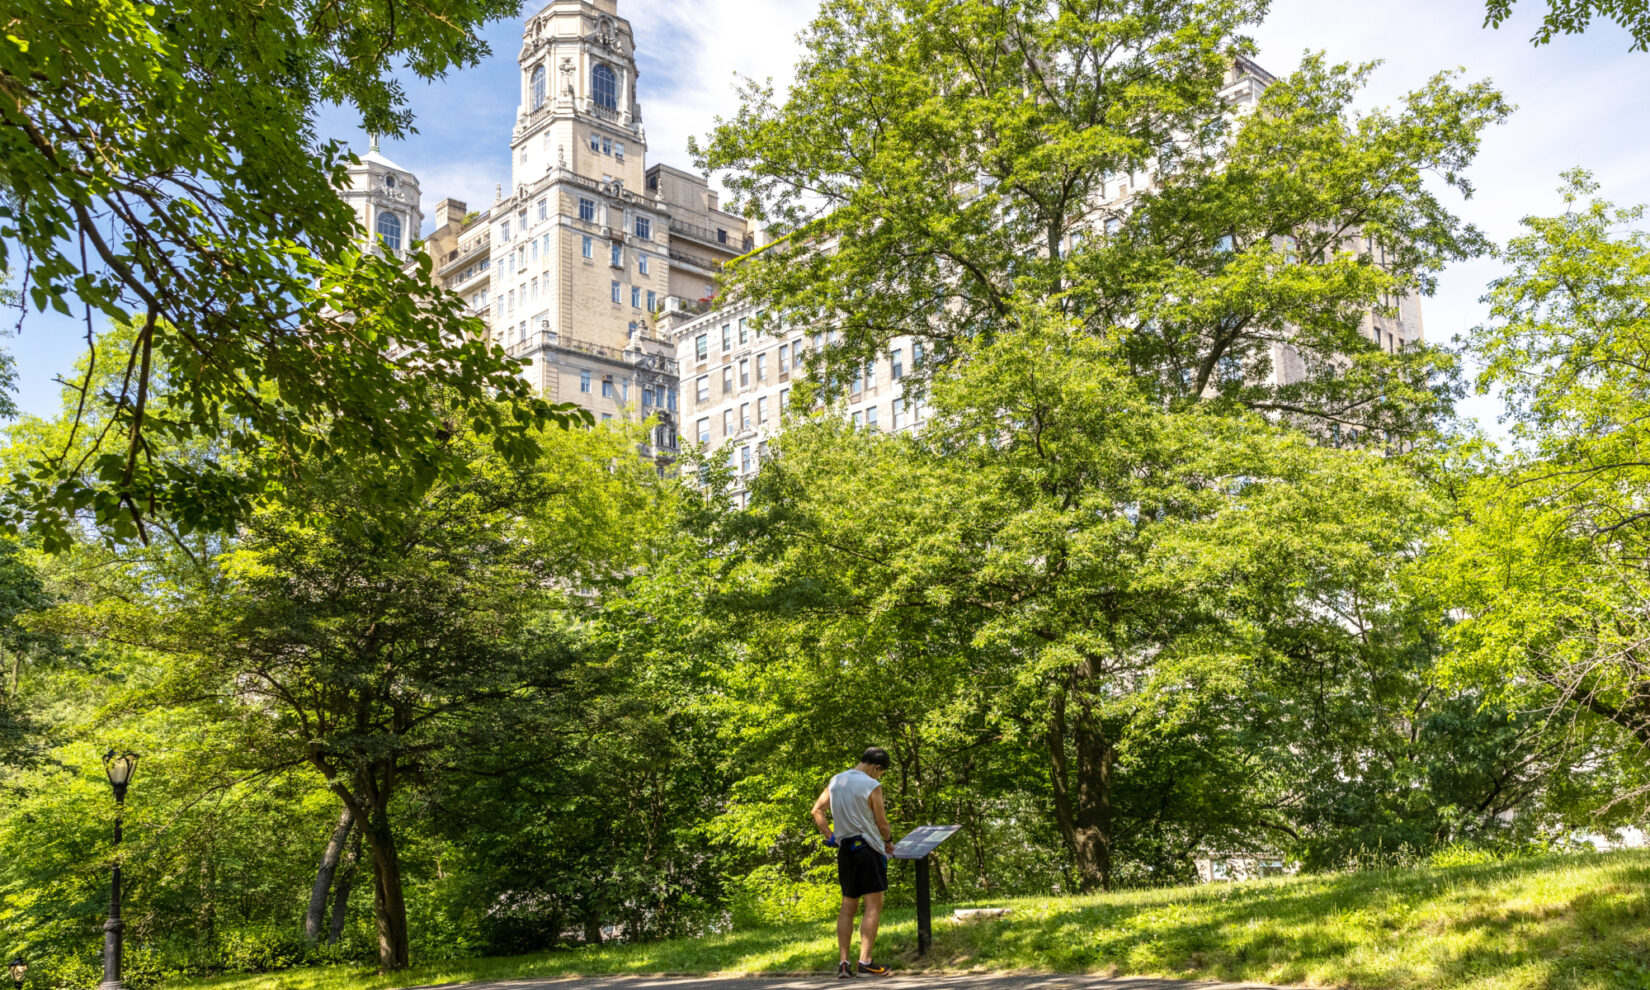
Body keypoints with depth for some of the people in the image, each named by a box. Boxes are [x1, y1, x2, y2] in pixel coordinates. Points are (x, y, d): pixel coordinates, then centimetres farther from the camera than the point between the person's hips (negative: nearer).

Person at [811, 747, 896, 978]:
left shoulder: (835, 781, 8)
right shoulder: (872, 786, -11)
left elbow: (817, 811, 9)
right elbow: (881, 822, -5)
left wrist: (830, 836, 10)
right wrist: (889, 841, 13)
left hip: (844, 849, 6)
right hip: (869, 849, -6)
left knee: (848, 906, 11)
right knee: (873, 906, -2)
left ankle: (843, 962, 7)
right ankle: (865, 961, -7)